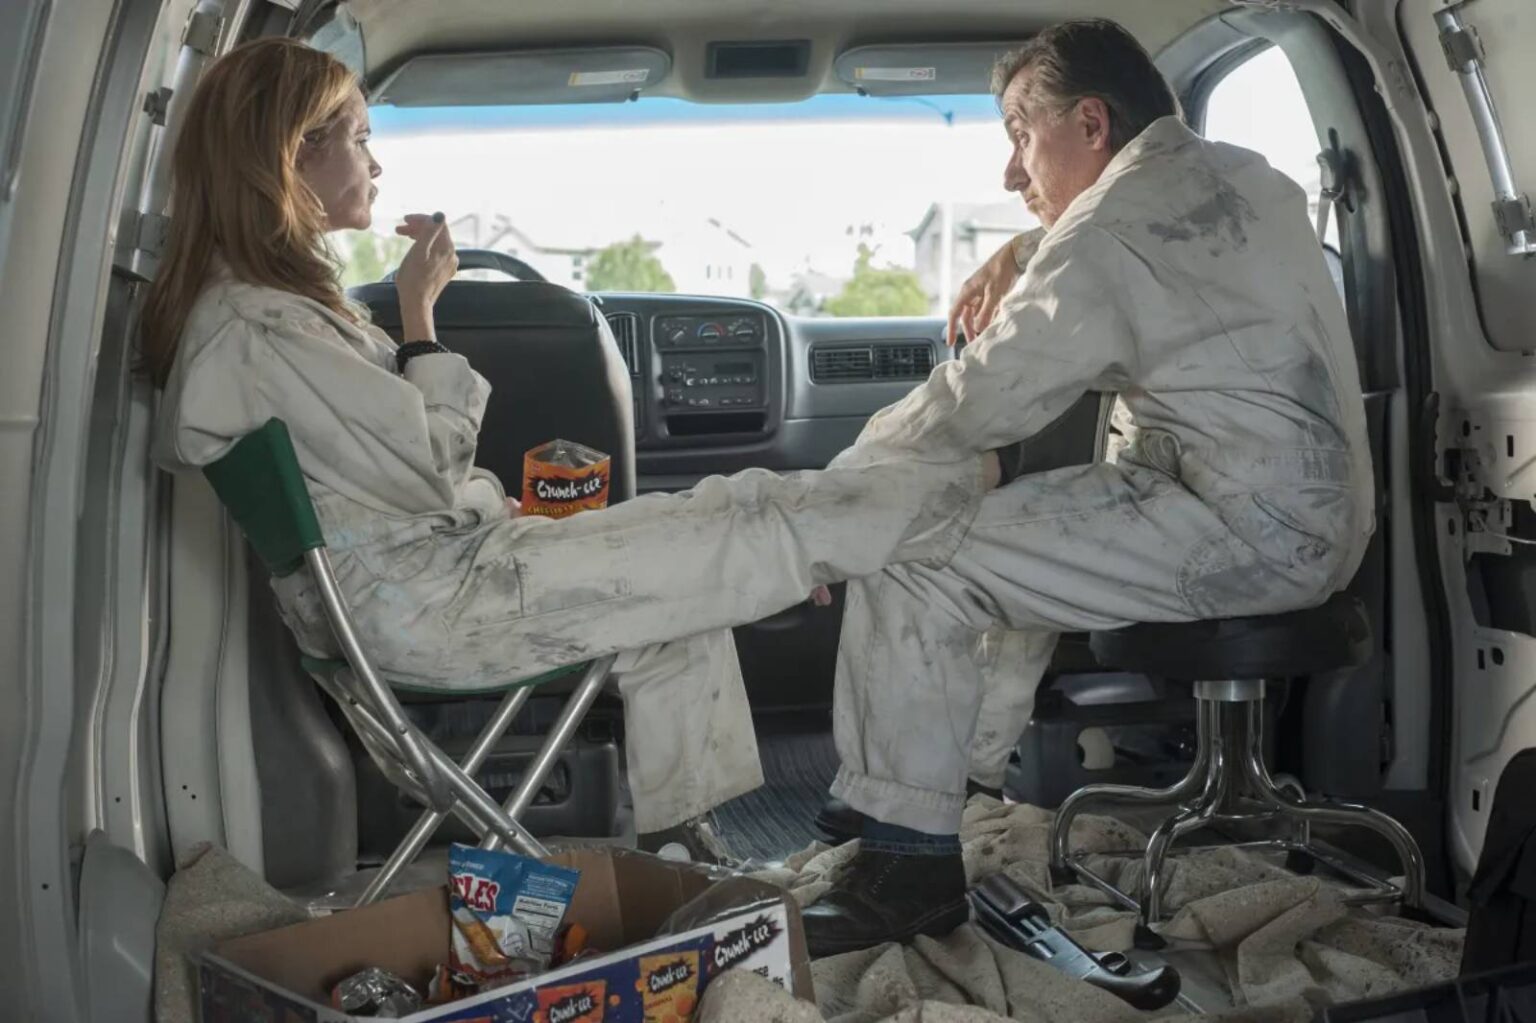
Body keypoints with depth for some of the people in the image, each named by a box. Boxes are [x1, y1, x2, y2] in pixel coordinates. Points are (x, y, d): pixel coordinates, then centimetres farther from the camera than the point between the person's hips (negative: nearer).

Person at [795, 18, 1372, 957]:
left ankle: (911, 862, -5)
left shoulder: (1109, 234, -15)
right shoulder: (1245, 178, 14)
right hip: (1319, 512, 11)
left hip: (1256, 532, -10)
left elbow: (976, 409, -13)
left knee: (908, 559, -12)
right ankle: (970, 771, 28)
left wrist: (837, 491, 1)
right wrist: (1020, 258, 16)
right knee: (1005, 528, 25)